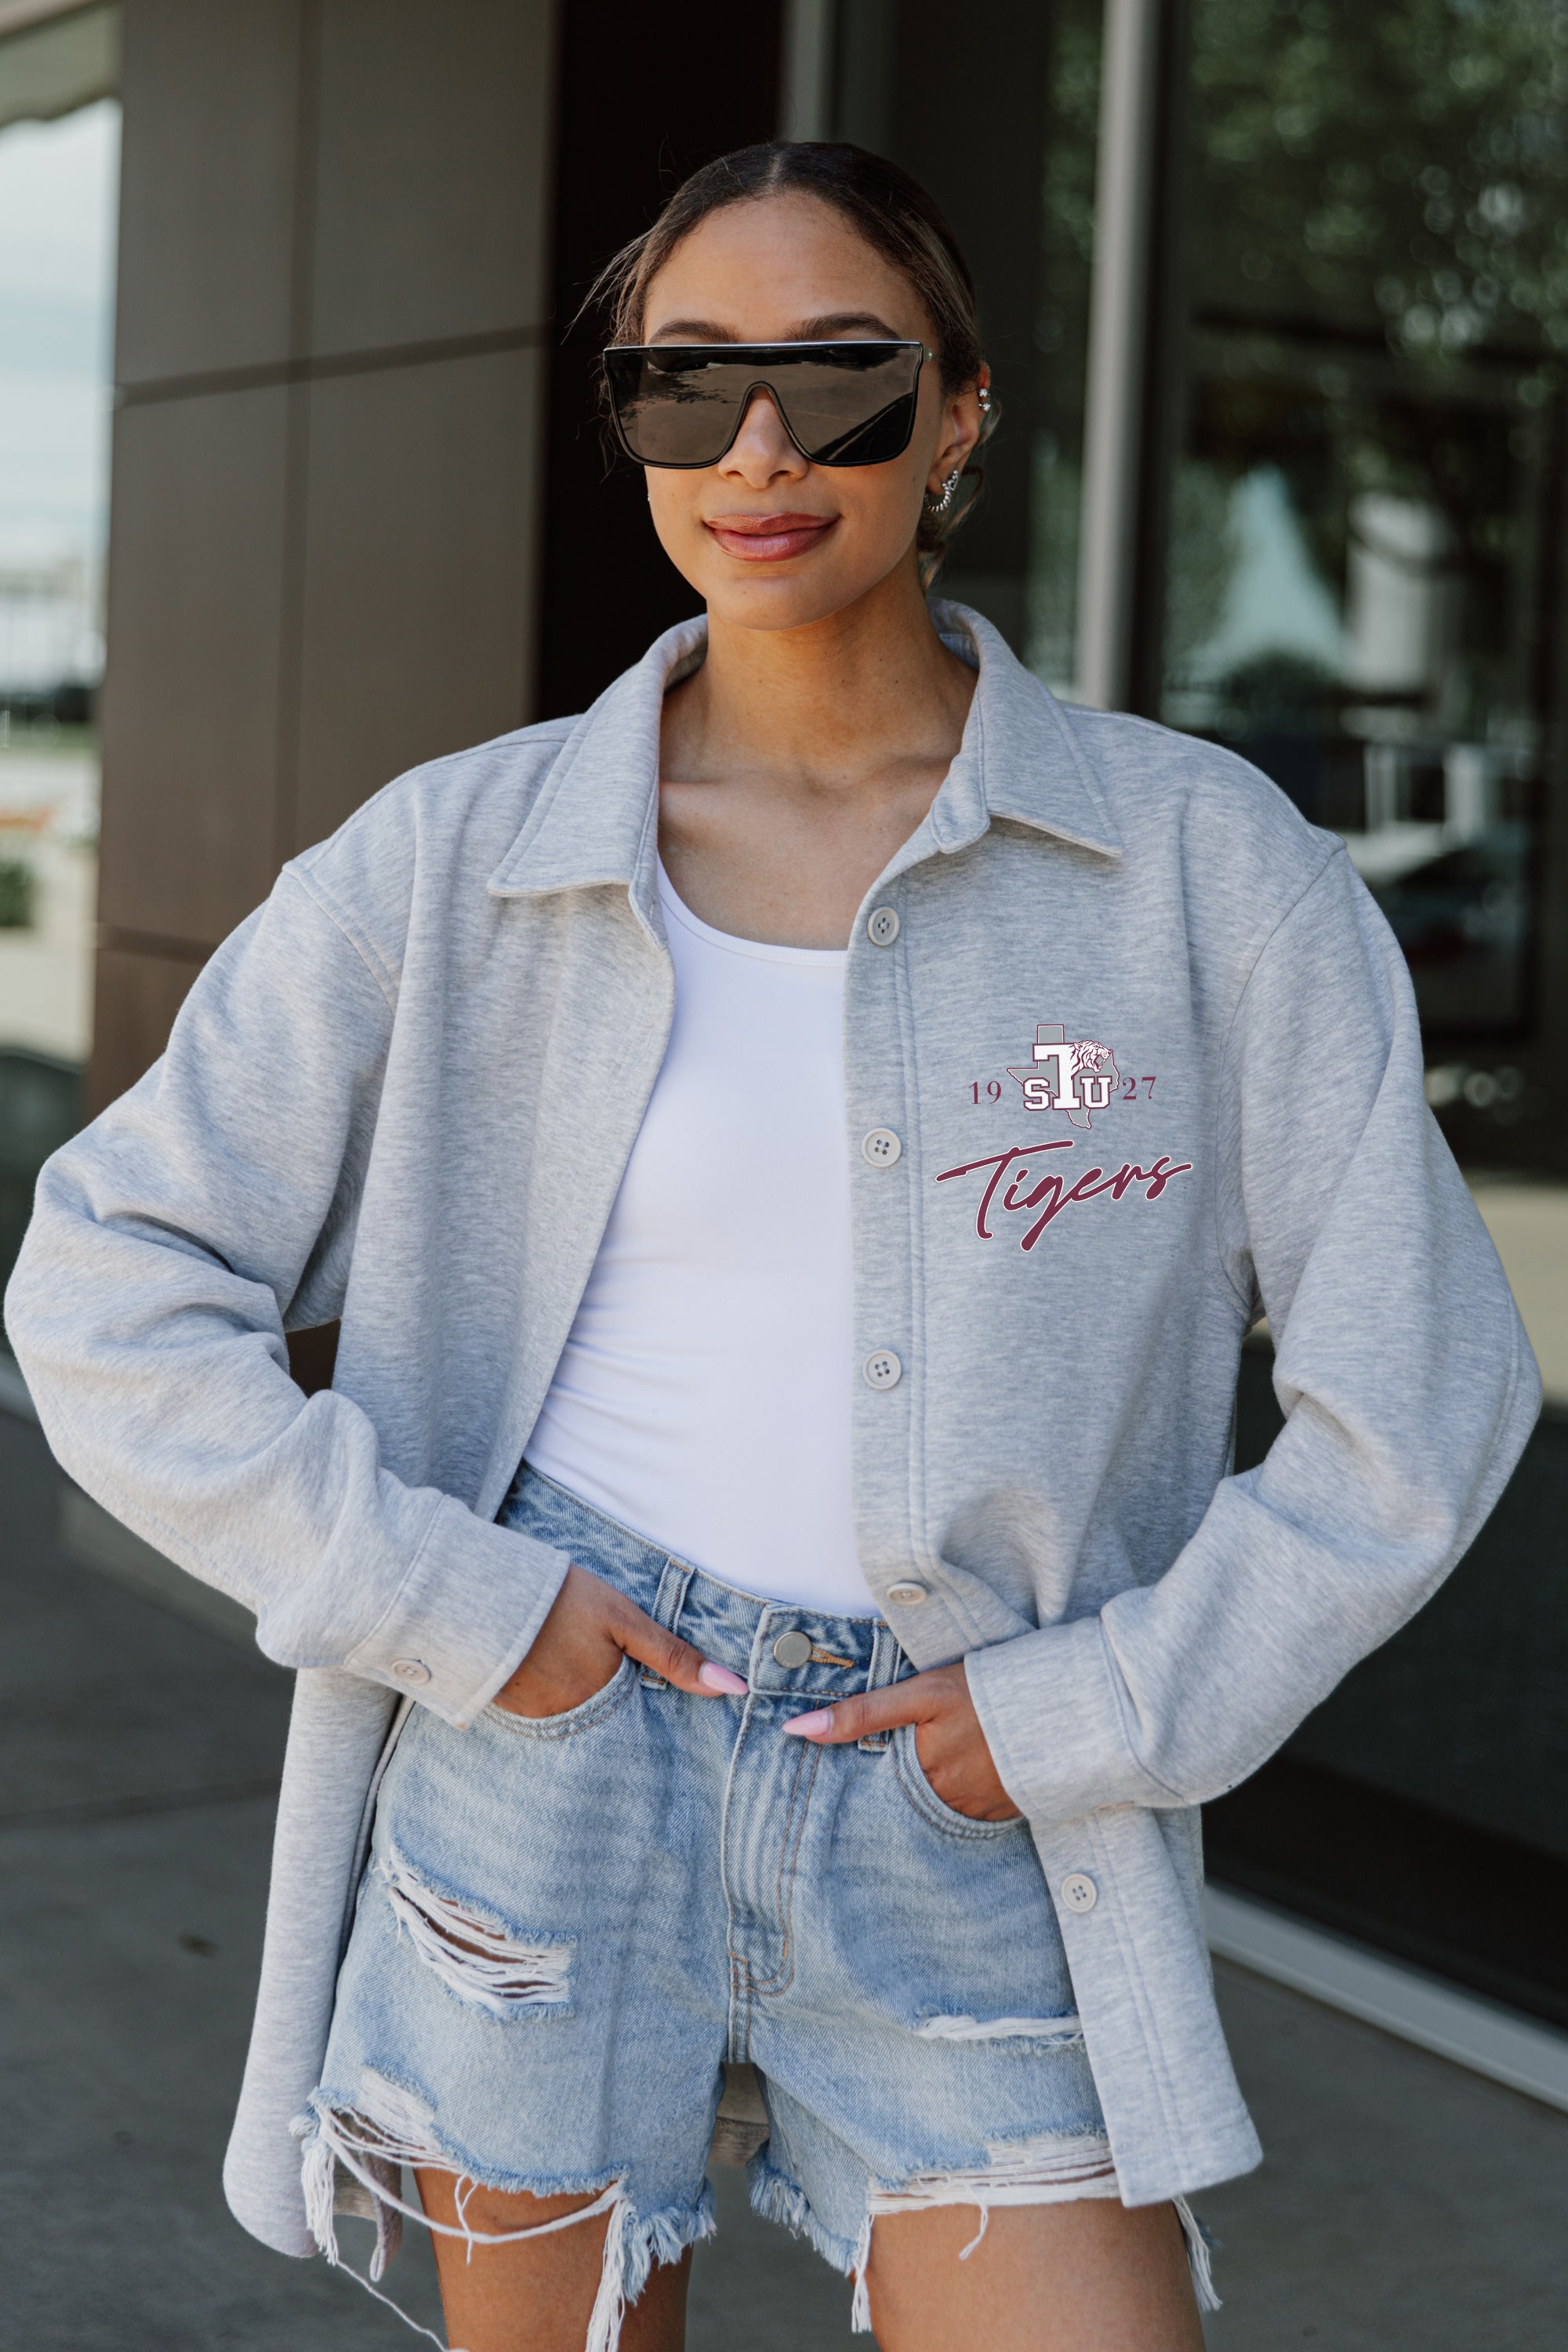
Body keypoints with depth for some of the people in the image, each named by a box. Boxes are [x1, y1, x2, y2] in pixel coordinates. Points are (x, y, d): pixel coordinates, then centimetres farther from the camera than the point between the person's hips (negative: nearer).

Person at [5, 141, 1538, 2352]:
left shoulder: (1206, 865, -3)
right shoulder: (453, 862, -1)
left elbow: (1415, 1391, 0)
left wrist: (1095, 1709, -6)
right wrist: (448, 1604, -7)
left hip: (972, 1823, 0)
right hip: (551, 1765, 1)